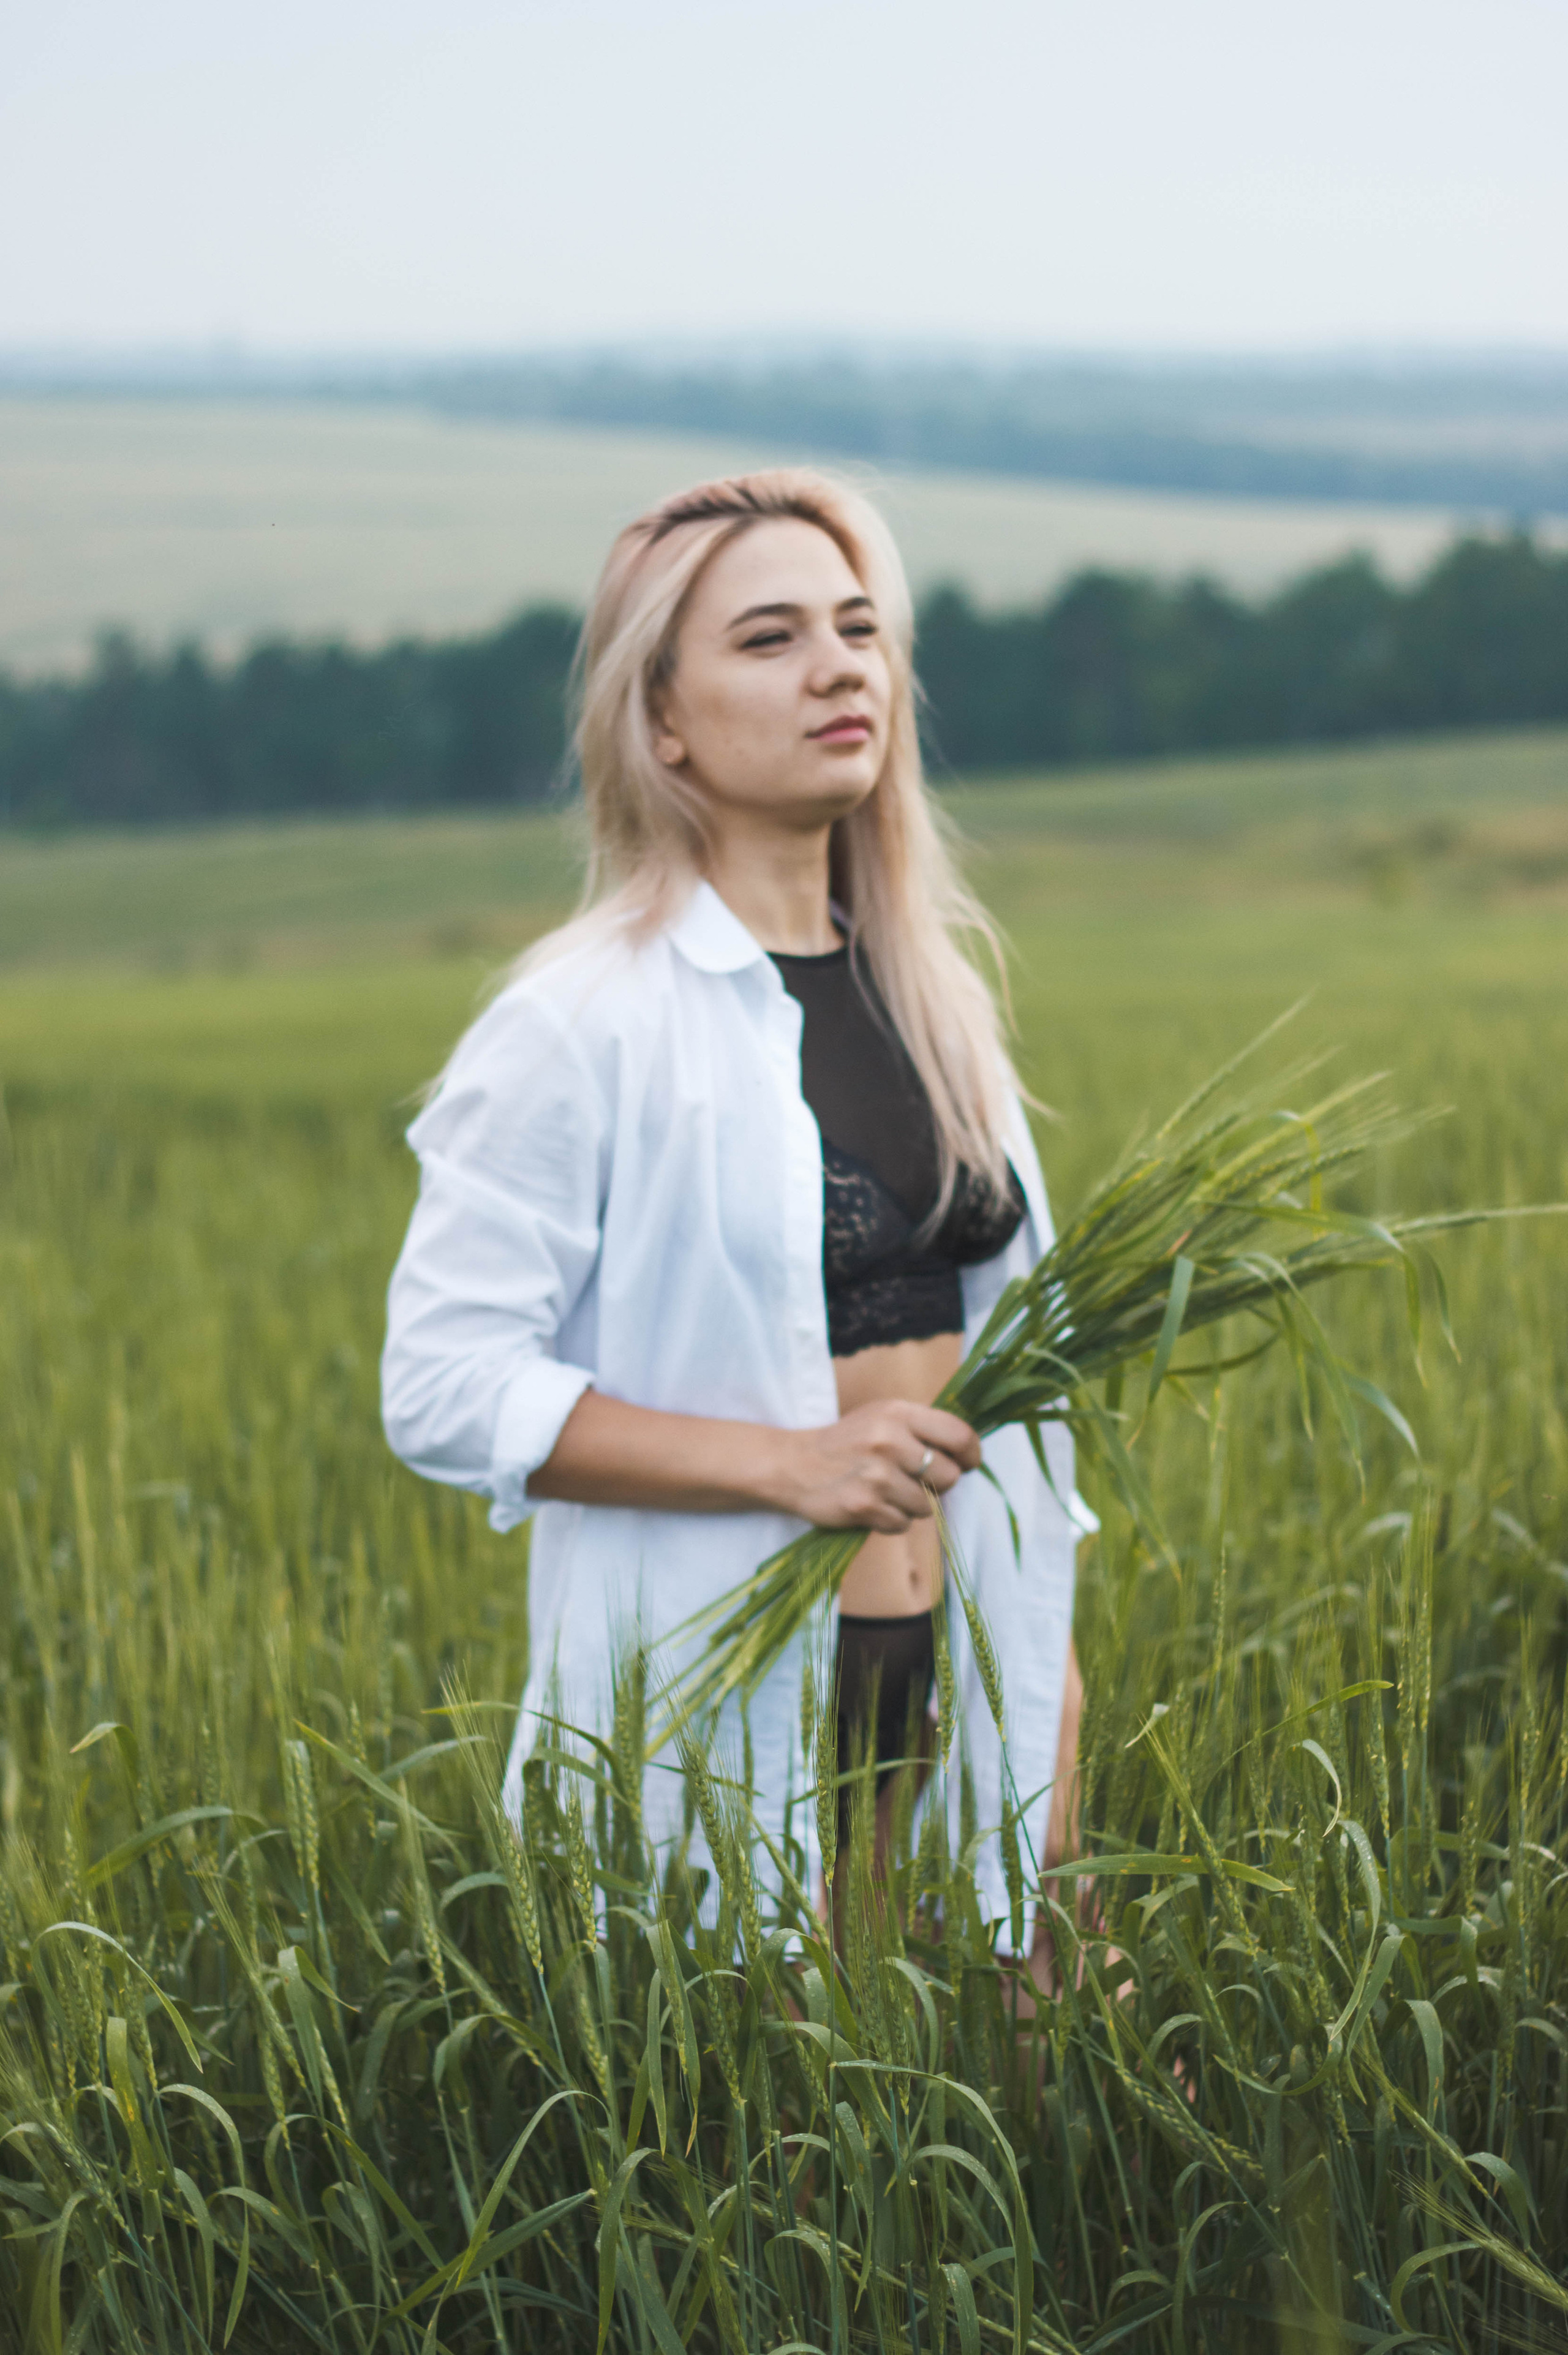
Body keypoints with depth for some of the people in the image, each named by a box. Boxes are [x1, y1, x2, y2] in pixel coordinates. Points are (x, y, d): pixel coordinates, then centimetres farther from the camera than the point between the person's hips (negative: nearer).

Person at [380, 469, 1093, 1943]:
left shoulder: (923, 988, 10)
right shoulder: (585, 1025, -11)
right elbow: (443, 1390, -14)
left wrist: (1049, 1655, 16)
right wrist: (789, 1461, -20)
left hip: (954, 1685, 6)